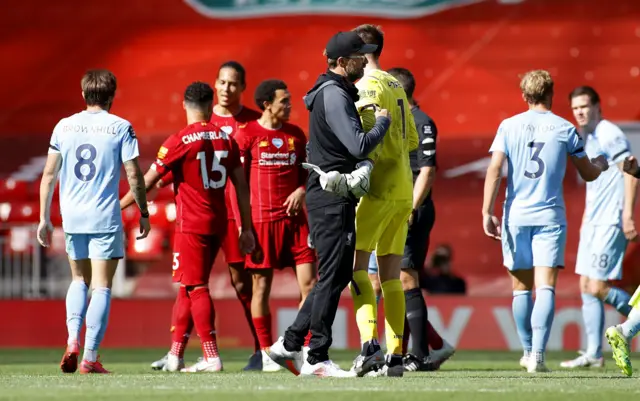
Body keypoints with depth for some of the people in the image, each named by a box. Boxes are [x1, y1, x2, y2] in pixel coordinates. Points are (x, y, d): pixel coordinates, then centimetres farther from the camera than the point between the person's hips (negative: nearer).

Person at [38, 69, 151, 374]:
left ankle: (72, 339, 1)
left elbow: (49, 174, 5)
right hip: (105, 218, -3)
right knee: (102, 286, 2)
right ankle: (90, 357, -2)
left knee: (79, 280, 20)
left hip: (72, 216, 3)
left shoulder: (64, 126, 5)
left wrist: (44, 218, 11)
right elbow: (134, 176, -5)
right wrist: (144, 213, 6)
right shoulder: (121, 128, -4)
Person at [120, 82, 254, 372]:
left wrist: (118, 206, 5)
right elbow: (241, 186, 8)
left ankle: (211, 357, -10)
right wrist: (246, 229, 13)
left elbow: (148, 181, -6)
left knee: (196, 288, -4)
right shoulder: (225, 139, 7)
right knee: (188, 286, 13)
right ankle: (175, 355, 16)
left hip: (191, 225, -6)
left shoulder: (179, 141, -10)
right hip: (218, 225, 6)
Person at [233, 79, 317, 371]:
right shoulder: (247, 134, -2)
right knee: (262, 286, 1)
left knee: (309, 283, -3)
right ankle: (266, 354, 8)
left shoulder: (296, 134, 13)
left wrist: (302, 190, -2)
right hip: (261, 220, -4)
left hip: (294, 217, 4)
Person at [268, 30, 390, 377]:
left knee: (339, 274, 14)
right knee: (333, 276, -7)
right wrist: (383, 120, -7)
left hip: (339, 195, 10)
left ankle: (289, 344, 18)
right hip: (330, 196, -10)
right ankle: (317, 358, -3)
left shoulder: (340, 92, 18)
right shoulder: (333, 95, -15)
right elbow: (359, 145, -23)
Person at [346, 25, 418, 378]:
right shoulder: (396, 86, 16)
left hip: (379, 189, -8)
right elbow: (411, 140, 20)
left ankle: (369, 343, -21)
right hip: (404, 191, 8)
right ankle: (395, 356, 5)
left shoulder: (367, 87, -10)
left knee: (356, 265, -7)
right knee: (391, 275, 8)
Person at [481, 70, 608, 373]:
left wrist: (487, 212, -6)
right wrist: (600, 164, 35)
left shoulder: (509, 126, 3)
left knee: (521, 288, 14)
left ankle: (528, 351, 23)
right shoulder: (565, 129, 2)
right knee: (545, 288, -7)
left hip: (516, 215, 1)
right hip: (550, 216, -1)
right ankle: (537, 355, -19)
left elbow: (494, 169, -7)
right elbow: (589, 174, 13)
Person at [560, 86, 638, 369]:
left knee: (598, 288, -12)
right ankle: (593, 354, 8)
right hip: (593, 223, 9)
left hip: (610, 223, -9)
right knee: (587, 288, 6)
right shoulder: (584, 137, 16)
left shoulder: (609, 135, -11)